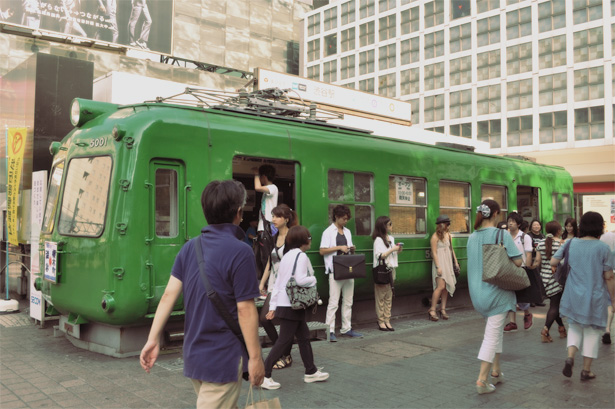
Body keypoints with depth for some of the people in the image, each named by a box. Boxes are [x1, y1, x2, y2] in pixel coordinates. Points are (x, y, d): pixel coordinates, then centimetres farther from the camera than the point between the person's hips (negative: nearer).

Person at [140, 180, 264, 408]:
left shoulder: (190, 247, 3)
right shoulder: (240, 252, -18)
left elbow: (169, 294, -1)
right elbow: (245, 309, -18)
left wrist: (153, 339, 1)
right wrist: (255, 357, -10)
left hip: (193, 355, 8)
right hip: (223, 359, -7)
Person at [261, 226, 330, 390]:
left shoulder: (287, 256, 14)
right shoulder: (301, 256, -13)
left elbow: (277, 282, 12)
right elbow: (300, 280, -26)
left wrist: (273, 305, 12)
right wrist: (313, 279, -5)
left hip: (284, 304, 9)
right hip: (291, 305, -9)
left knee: (304, 337, 16)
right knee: (283, 341, -4)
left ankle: (311, 372, 26)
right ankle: (263, 375, -1)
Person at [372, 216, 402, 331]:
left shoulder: (391, 238, 15)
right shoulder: (378, 240, -8)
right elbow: (380, 256, -14)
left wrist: (398, 250, 5)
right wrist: (392, 249, -14)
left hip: (391, 269, 8)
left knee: (389, 297, 8)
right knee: (381, 297, -3)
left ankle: (387, 321, 12)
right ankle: (381, 322, 1)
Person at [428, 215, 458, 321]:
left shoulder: (448, 235, 13)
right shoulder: (435, 237, -8)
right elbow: (434, 253, -12)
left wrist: (456, 262, 18)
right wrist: (438, 267, -18)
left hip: (448, 263, 7)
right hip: (439, 262, -7)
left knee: (447, 287, 4)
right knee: (441, 286, -15)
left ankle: (443, 309, 12)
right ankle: (432, 310, -10)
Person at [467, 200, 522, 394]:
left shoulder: (472, 237, 4)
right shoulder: (502, 235, -12)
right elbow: (518, 261, -15)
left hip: (477, 290, 6)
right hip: (496, 290, -6)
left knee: (496, 330, 22)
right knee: (492, 335, 0)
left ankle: (495, 371, 27)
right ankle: (482, 380, -1)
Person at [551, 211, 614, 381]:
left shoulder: (571, 243, -2)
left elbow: (553, 262, 0)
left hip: (574, 296, 3)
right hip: (595, 297, -2)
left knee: (574, 327, 19)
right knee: (592, 332, 10)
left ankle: (570, 357, -2)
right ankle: (586, 370, 16)